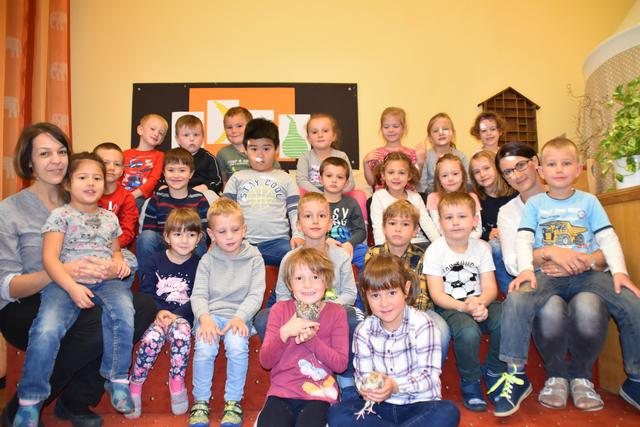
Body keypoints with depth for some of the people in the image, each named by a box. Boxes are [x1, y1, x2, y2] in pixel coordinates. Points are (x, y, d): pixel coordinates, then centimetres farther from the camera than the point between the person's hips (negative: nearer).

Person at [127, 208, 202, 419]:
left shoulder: (198, 264, 3)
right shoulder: (156, 260, 6)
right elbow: (145, 292, 3)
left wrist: (175, 314, -15)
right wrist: (159, 311, -14)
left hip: (182, 315, -1)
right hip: (156, 313, 1)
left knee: (181, 334, -33)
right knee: (151, 338, -29)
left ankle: (177, 382, -13)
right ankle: (135, 385, -9)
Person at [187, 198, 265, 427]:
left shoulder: (254, 259, 3)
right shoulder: (207, 260, 6)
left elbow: (256, 294, -3)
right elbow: (198, 294, 1)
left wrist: (239, 317, -18)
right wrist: (204, 317, -18)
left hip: (239, 315, -1)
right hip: (210, 314, 1)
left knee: (238, 347, -29)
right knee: (204, 349, -26)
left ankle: (233, 402, -6)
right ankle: (200, 402, -1)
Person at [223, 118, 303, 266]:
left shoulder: (285, 179, 17)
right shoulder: (237, 178, 17)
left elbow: (295, 211, 12)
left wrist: (298, 235, -3)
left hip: (277, 241, 0)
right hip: (243, 242, 0)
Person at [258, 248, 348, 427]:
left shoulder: (336, 312, 1)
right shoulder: (279, 309, 3)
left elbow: (341, 364, -4)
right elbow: (265, 361, -1)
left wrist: (312, 339, -17)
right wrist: (284, 333, -17)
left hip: (318, 394, -1)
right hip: (281, 392, 1)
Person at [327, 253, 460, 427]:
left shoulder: (421, 325, -11)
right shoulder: (364, 331, -2)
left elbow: (430, 375, -12)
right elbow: (362, 374, 0)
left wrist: (395, 386, -27)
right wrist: (367, 389, -24)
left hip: (419, 404, -2)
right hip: (381, 405, 2)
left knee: (448, 413, -32)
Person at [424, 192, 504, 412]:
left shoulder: (481, 247, 3)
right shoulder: (435, 251, -7)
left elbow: (490, 287, -1)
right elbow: (437, 294, -11)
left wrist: (480, 302, -24)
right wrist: (464, 306, -27)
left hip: (480, 302, 4)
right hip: (449, 307, -3)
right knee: (468, 332, -34)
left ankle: (493, 372, 3)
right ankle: (470, 381, -3)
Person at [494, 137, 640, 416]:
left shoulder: (589, 201, 12)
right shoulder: (534, 204, 9)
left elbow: (608, 238, 6)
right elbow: (524, 240, 0)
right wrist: (526, 269, -18)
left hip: (587, 275, 2)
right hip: (548, 276, -2)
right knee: (516, 301, -31)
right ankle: (516, 376, -17)